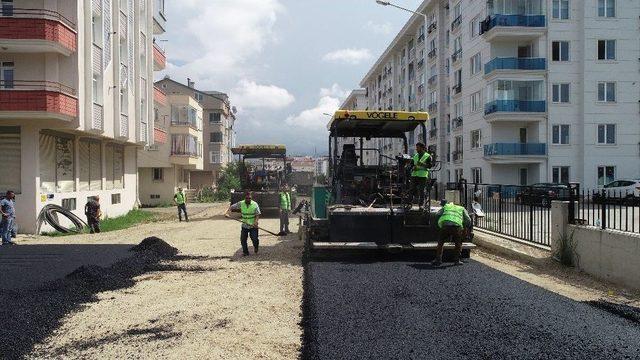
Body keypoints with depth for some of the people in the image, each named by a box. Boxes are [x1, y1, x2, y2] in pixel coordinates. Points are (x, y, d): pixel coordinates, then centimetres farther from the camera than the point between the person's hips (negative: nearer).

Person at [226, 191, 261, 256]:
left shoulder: (255, 204, -6)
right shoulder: (241, 204, -2)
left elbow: (258, 214, -8)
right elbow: (232, 207, 0)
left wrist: (256, 222, -25)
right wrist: (227, 212, -18)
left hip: (253, 226, -2)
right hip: (244, 226, 2)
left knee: (254, 239, -7)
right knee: (243, 239, -1)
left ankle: (256, 248, 26)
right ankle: (245, 252, 17)